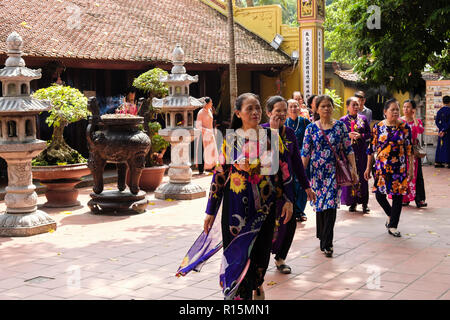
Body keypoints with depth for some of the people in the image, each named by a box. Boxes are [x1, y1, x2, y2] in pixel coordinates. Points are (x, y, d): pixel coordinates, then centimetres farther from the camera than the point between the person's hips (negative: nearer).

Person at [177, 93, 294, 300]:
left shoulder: (271, 136, 2)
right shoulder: (231, 139, -2)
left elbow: (283, 168, 6)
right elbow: (219, 174, -1)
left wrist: (288, 199, 0)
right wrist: (211, 211, 0)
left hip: (265, 205, 2)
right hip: (237, 207, -2)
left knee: (261, 249, 11)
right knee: (238, 251, -3)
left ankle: (257, 285, 39)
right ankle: (240, 294, 11)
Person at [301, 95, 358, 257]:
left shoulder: (340, 126, 2)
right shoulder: (311, 128, 3)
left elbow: (348, 149, 3)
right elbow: (305, 152, 2)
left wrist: (354, 169, -2)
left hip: (334, 171, -1)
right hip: (317, 172, 2)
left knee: (330, 204, -11)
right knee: (319, 204, 9)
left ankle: (326, 244, -8)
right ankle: (324, 239, 28)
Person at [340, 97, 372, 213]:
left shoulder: (363, 118, 9)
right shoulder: (343, 120, 5)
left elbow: (369, 134, 8)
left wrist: (360, 136, -10)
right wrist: (348, 135, -13)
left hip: (361, 151, 1)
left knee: (362, 176, -1)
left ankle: (364, 203, 5)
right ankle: (352, 203, 8)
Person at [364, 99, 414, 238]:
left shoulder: (404, 127, 0)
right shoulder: (378, 127, 0)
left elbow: (409, 149, 2)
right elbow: (372, 148, 5)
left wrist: (411, 168, -1)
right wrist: (368, 168, 6)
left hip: (399, 167, -1)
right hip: (381, 167, 1)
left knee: (398, 195, 1)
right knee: (379, 194, 2)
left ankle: (393, 226, 13)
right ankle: (391, 215, 32)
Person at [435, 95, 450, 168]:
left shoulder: (439, 111, 4)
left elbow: (437, 121, 2)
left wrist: (442, 130, -4)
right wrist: (443, 131, -13)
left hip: (441, 130, 6)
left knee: (440, 146, 10)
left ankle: (438, 162, 10)